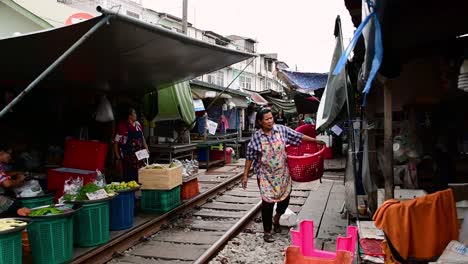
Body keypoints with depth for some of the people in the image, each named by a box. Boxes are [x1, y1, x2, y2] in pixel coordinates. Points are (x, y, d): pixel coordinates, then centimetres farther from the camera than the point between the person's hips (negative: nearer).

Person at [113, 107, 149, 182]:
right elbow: (116, 142, -9)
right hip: (127, 156, -6)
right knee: (129, 176, -5)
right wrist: (118, 156, -11)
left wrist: (146, 147, 9)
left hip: (139, 155, 6)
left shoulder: (137, 124, 8)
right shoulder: (122, 126, -10)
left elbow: (142, 137, 21)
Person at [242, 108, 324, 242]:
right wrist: (245, 175, -5)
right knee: (268, 202, -2)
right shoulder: (256, 137, -9)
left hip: (282, 173, 3)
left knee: (285, 198, 12)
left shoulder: (281, 129, -4)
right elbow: (250, 157, -4)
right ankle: (267, 231, 16)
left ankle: (276, 219, 44)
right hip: (265, 175, -3)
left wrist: (315, 141, 8)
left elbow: (298, 136, 6)